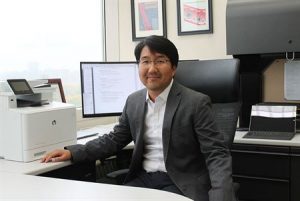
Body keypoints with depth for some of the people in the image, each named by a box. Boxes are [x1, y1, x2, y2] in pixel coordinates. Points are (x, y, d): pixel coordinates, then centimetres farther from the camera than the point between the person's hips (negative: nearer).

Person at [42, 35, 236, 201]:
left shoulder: (196, 103, -11)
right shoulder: (134, 101, 7)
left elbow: (217, 154, -12)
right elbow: (115, 139, 15)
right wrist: (72, 152, 1)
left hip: (180, 184, -5)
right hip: (143, 179, 5)